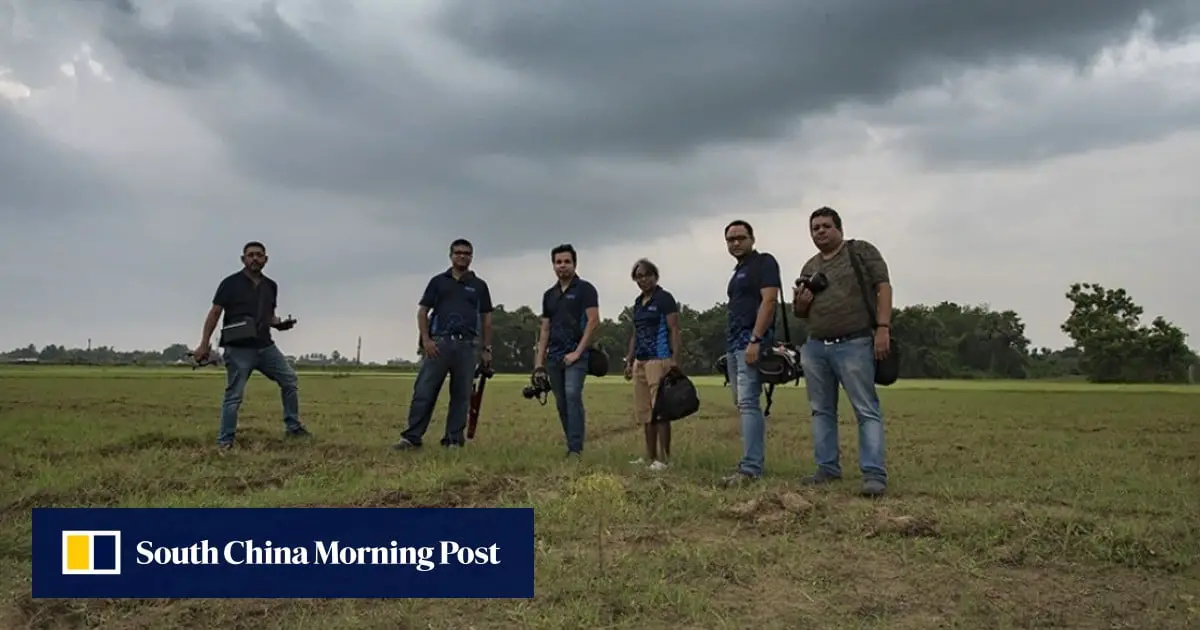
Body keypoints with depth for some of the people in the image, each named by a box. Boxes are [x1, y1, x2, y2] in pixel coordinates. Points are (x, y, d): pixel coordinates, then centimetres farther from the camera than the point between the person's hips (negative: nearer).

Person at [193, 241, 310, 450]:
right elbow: (214, 313, -4)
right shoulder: (231, 283, -4)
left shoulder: (270, 286, 11)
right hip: (239, 349, -5)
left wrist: (280, 323, 0)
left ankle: (293, 427, 12)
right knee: (234, 396, -3)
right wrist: (204, 344, -9)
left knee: (290, 380, 1)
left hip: (265, 346, 5)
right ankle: (225, 441, 7)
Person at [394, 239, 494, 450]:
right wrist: (425, 339, -6)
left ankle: (454, 439, 10)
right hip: (439, 343, -1)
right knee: (424, 392, -6)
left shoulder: (479, 285, 13)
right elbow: (422, 312, 8)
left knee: (461, 395, 4)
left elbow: (486, 319, 14)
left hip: (468, 345, 1)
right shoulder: (438, 281, 11)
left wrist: (487, 349, 7)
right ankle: (412, 437, -3)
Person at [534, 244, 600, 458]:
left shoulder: (585, 289, -3)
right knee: (561, 403, 8)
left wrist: (578, 352, -15)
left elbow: (593, 322, -11)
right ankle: (572, 446, 17)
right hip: (554, 356, 6)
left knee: (572, 395, -21)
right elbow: (545, 329, 16)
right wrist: (539, 359, 8)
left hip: (576, 354, -6)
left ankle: (576, 448, -20)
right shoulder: (549, 295, 15)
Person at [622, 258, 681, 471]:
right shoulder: (638, 301, 17)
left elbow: (674, 331, -10)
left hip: (659, 360, -8)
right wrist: (629, 360, 17)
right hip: (640, 362, 8)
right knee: (644, 412, 9)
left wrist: (674, 360, -18)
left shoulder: (665, 298, -5)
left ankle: (663, 459, -5)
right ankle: (649, 456, 16)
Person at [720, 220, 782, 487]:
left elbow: (769, 301, -14)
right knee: (743, 404, 9)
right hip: (734, 343, 10)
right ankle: (755, 461, 13)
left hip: (751, 340, -9)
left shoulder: (764, 262, -3)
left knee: (747, 403, -16)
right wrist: (731, 345, 15)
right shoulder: (738, 271, 23)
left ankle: (750, 468, -18)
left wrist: (755, 340, -22)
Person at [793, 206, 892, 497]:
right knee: (821, 410, 8)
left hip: (854, 345, -6)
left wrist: (883, 327, -17)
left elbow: (883, 287, -5)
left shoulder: (862, 251, 4)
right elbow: (800, 312, 26)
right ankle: (828, 468, 16)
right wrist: (800, 304, 1)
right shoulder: (809, 267, 19)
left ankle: (874, 474, -10)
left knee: (867, 411, -8)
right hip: (814, 347, 6)